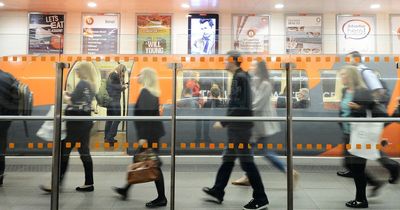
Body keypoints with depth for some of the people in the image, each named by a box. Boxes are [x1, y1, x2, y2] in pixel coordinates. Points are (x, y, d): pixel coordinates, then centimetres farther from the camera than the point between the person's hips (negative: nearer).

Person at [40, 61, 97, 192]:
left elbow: (72, 101, -15)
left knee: (64, 152, -1)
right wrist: (69, 96, 9)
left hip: (77, 122, -9)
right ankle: (89, 183, 15)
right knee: (84, 152, 10)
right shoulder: (91, 85, 13)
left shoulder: (82, 83, -12)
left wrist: (64, 96, 2)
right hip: (85, 121, 9)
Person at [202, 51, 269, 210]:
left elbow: (238, 106, -22)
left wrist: (223, 122, -18)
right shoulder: (242, 76, 14)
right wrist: (227, 122, 19)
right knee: (228, 159, 16)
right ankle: (217, 192, 29)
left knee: (246, 161, -2)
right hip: (237, 126, 10)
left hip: (239, 127, -10)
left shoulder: (239, 77, -16)